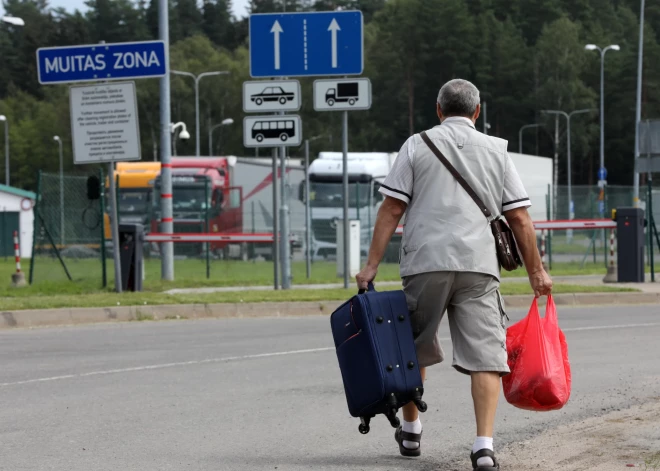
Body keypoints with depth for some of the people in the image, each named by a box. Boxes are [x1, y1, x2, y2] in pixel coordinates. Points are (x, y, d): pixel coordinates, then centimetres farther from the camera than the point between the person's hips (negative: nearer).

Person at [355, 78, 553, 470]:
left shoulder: (417, 146, 8)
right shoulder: (496, 151, 12)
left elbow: (392, 209, 1)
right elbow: (520, 218, 9)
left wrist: (372, 265, 2)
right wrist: (536, 271, 17)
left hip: (425, 262, 0)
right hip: (479, 266, 0)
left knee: (413, 350, 17)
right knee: (485, 354, -3)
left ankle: (411, 431, 29)